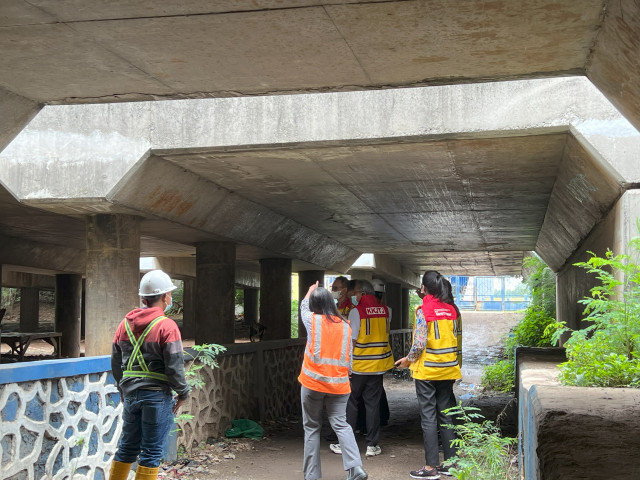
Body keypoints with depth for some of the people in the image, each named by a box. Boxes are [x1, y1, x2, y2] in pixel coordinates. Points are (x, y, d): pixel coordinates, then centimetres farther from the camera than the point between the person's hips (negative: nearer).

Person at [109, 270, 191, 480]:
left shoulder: (125, 324, 7)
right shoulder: (167, 326, -12)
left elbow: (116, 363, 13)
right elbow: (174, 366, -14)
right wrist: (183, 392, 0)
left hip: (131, 394, 6)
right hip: (157, 395, -6)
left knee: (127, 447, 17)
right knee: (151, 452, 2)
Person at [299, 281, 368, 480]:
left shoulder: (312, 320, -2)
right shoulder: (344, 325, 3)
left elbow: (303, 307, 22)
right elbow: (348, 356, 6)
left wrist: (311, 291, 39)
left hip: (313, 382, -2)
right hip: (338, 384, 2)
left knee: (312, 427, 8)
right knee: (340, 424, 2)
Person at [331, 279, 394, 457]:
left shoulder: (357, 311, -11)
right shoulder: (384, 310, 4)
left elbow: (351, 340, -12)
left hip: (358, 365, -4)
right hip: (378, 365, 4)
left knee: (350, 403, 7)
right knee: (373, 404, 8)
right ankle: (372, 445, 10)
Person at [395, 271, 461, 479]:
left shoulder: (423, 311, -12)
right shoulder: (451, 310, 5)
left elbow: (419, 344, -16)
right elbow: (454, 339, 8)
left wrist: (408, 360, 0)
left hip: (427, 370, -6)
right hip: (448, 369, 6)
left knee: (428, 418, 0)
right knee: (445, 416, 12)